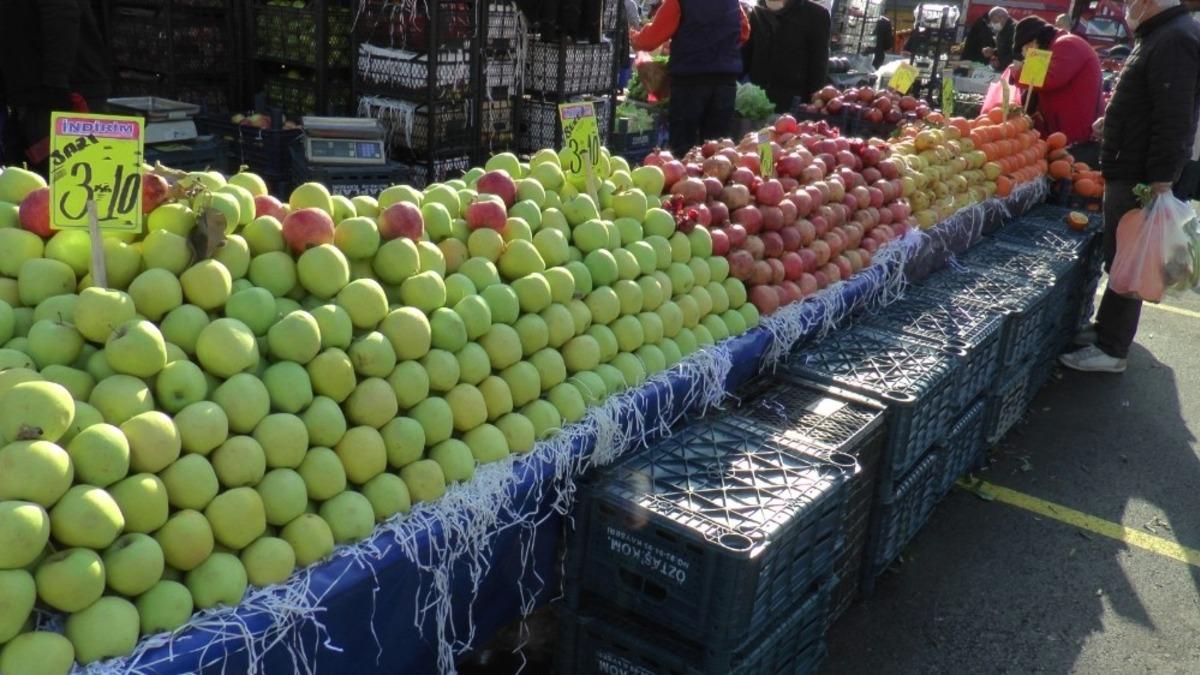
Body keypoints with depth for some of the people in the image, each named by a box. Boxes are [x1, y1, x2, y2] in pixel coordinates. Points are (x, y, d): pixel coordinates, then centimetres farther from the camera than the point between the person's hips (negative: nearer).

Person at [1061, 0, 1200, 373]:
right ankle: (1107, 329, 30)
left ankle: (1111, 350, 3)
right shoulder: (1161, 36, 15)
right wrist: (1113, 121, 24)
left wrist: (1160, 182, -27)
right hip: (1129, 173, 10)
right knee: (1120, 259, 18)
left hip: (1141, 178, -10)